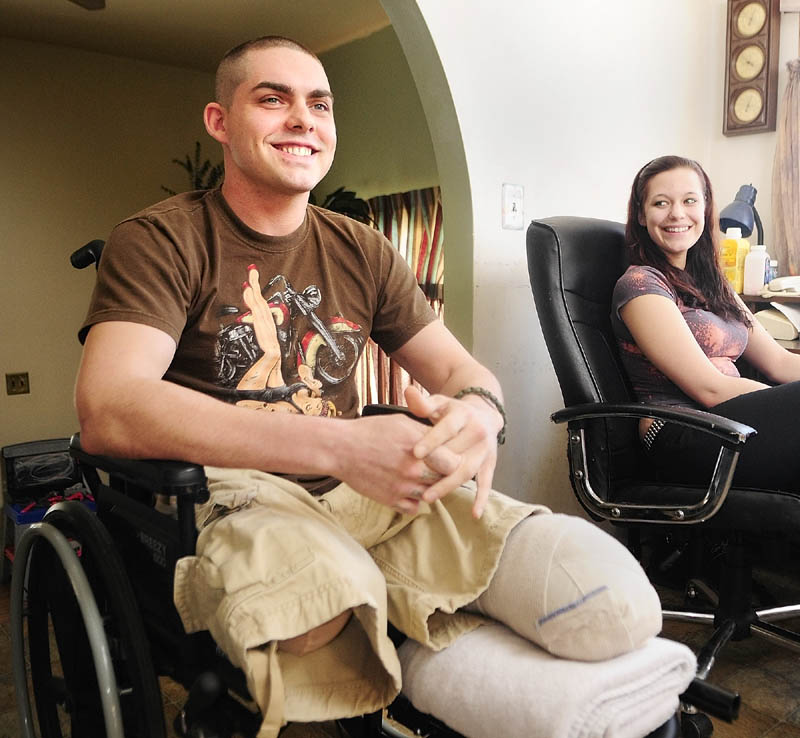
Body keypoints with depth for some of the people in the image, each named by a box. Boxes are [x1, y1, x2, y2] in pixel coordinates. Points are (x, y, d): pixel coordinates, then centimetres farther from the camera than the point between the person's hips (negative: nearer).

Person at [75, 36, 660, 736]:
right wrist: (338, 445, -30)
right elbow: (106, 412, -18)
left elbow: (463, 370, 11)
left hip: (365, 492, 5)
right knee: (325, 604, -40)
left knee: (614, 600, -16)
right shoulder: (160, 240, -1)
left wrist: (479, 412, -18)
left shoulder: (363, 251, 14)